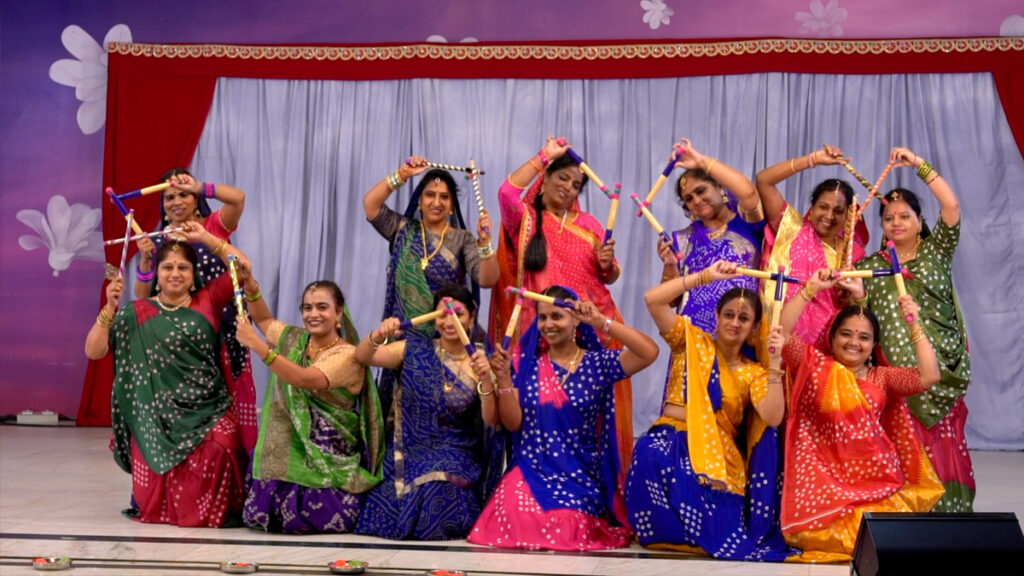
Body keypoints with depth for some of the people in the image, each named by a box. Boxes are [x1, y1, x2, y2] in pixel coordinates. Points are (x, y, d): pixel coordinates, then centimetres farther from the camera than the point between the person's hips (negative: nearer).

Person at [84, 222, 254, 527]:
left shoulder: (207, 301, 9)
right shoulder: (138, 313, 6)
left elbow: (243, 266, 2)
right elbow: (93, 351, 0)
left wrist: (205, 237, 0)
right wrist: (110, 308, -11)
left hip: (209, 408, 1)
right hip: (159, 413, -1)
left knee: (219, 451, -31)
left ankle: (214, 507, -2)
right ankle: (167, 506, 21)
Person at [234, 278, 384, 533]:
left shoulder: (347, 355, -12)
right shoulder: (295, 340, 10)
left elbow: (305, 380, -27)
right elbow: (264, 319, 27)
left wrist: (256, 344, -28)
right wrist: (250, 284, 8)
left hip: (326, 459, -6)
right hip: (288, 451, 6)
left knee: (317, 518, -22)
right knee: (262, 514, -10)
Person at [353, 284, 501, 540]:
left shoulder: (481, 361, 0)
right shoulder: (416, 349, 3)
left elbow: (491, 420, -10)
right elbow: (362, 356, -6)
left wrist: (486, 380, -27)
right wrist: (379, 335, -28)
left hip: (456, 458, -1)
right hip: (409, 451, 1)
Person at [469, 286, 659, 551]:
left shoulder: (598, 363, -1)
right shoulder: (528, 362, 6)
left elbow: (650, 352, -18)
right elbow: (513, 423, 1)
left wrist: (600, 321, -19)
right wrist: (503, 378, -13)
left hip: (583, 474, -2)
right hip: (533, 469, 2)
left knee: (566, 526, -24)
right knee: (518, 515, -25)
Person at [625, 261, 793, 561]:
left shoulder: (754, 373, 11)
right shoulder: (692, 341, 8)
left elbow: (773, 418, -9)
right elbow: (652, 299, -7)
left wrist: (774, 363, -14)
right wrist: (706, 276, -9)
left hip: (719, 455, 1)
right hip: (674, 439, -1)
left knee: (722, 531, -22)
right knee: (651, 452, -37)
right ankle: (662, 533, -14)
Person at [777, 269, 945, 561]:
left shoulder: (882, 377, 14)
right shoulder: (814, 365, 8)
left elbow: (929, 376, -1)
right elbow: (783, 332, -7)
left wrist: (914, 324, -1)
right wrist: (811, 288, -9)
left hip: (878, 480, 2)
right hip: (825, 479, -2)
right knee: (840, 531, -25)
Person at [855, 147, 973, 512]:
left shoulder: (936, 251, 10)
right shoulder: (870, 265, 14)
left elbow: (951, 205, -4)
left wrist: (919, 164, -4)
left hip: (943, 368, 0)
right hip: (897, 370, 0)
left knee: (947, 447, -1)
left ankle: (949, 510, 6)